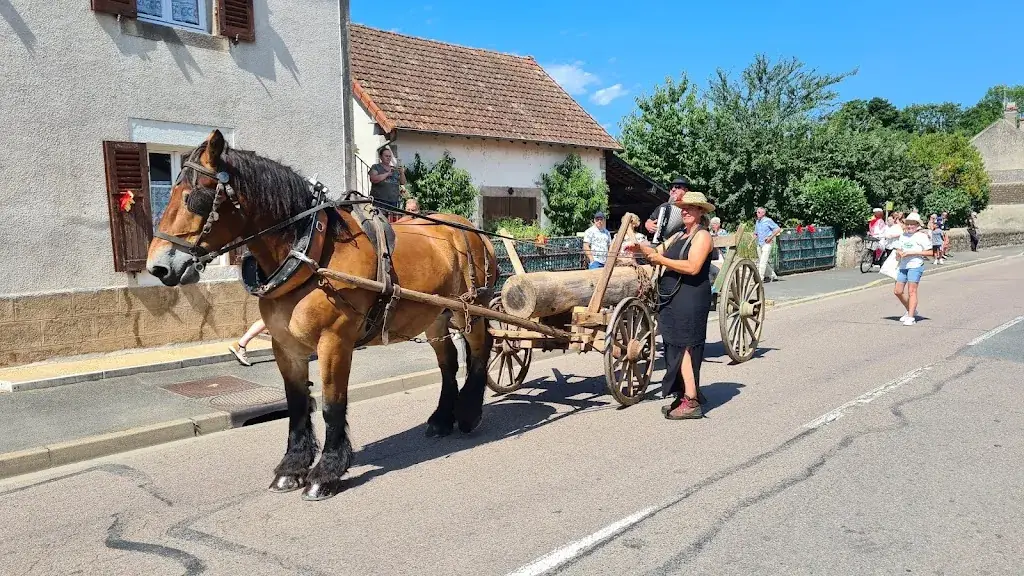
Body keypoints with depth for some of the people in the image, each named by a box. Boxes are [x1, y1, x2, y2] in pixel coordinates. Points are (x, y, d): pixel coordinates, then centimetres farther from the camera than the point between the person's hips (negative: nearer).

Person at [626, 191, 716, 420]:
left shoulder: (702, 236, -6)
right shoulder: (679, 236, 20)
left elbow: (692, 267, -20)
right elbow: (662, 259, 16)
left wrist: (660, 259, -16)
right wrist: (644, 251, 0)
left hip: (690, 299, -9)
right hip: (673, 299, 9)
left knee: (685, 347, -10)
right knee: (677, 347, 11)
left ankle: (691, 402, -6)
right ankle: (685, 395, 20)